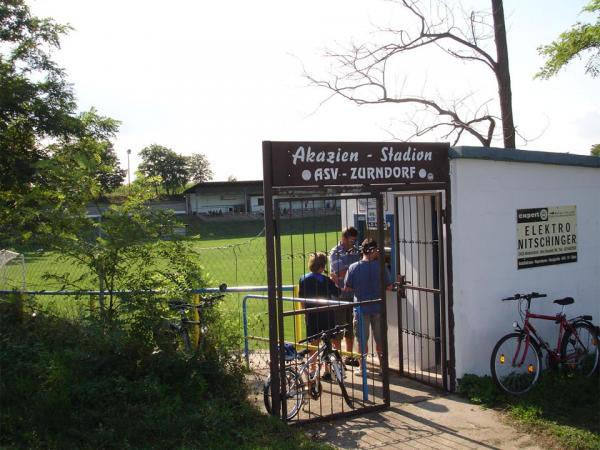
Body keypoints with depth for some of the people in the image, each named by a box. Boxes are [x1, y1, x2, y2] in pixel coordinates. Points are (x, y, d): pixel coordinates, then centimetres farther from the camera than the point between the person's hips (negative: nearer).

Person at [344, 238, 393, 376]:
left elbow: (347, 288, -3)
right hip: (378, 308, 0)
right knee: (380, 338, 14)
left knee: (362, 339, 10)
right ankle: (382, 364, 25)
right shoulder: (381, 267, -10)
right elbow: (389, 287, -6)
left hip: (361, 308, 0)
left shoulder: (353, 267, -9)